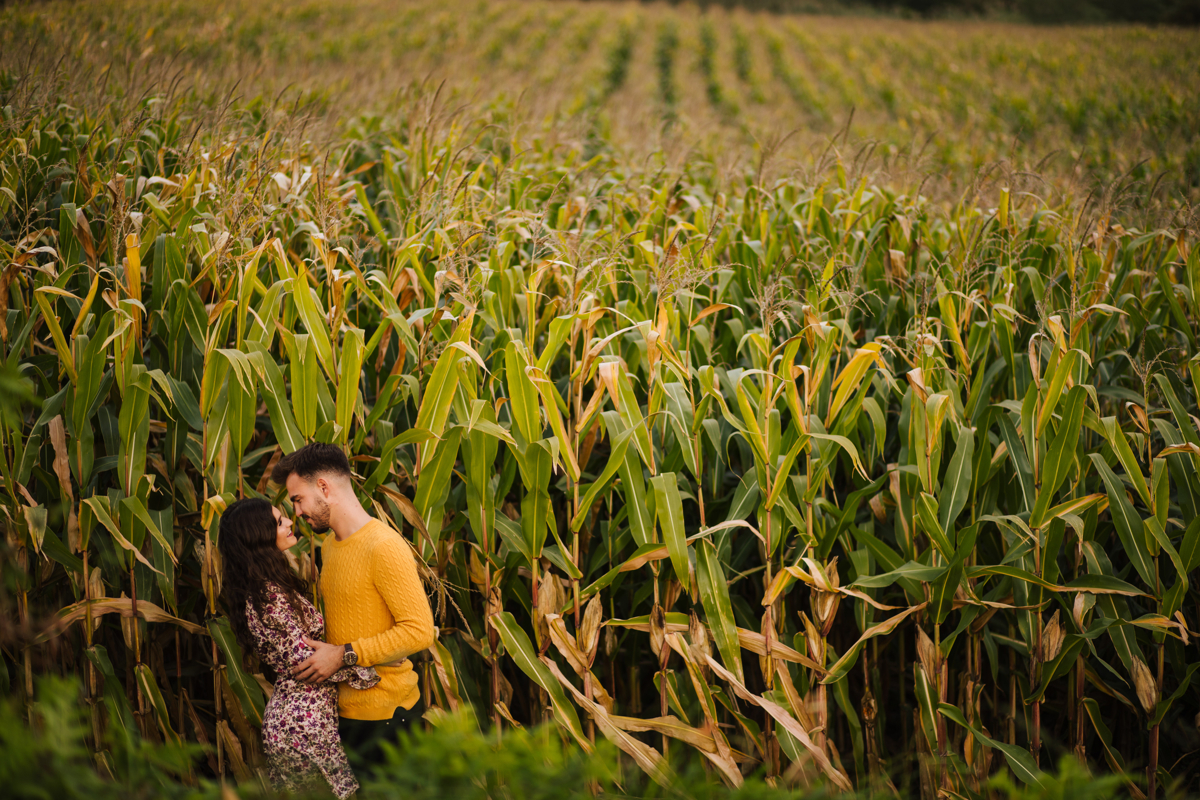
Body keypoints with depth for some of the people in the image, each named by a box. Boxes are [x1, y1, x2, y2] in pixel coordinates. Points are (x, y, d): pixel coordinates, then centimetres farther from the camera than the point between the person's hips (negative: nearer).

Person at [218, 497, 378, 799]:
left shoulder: (257, 590, 10)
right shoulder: (270, 595, -19)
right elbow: (304, 659, -21)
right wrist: (370, 670, -18)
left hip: (283, 713, 10)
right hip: (306, 720, -10)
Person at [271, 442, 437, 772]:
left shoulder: (384, 547, -16)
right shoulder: (329, 545, 14)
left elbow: (420, 631, -21)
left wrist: (343, 656, -20)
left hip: (386, 714, -8)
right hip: (344, 708, 8)